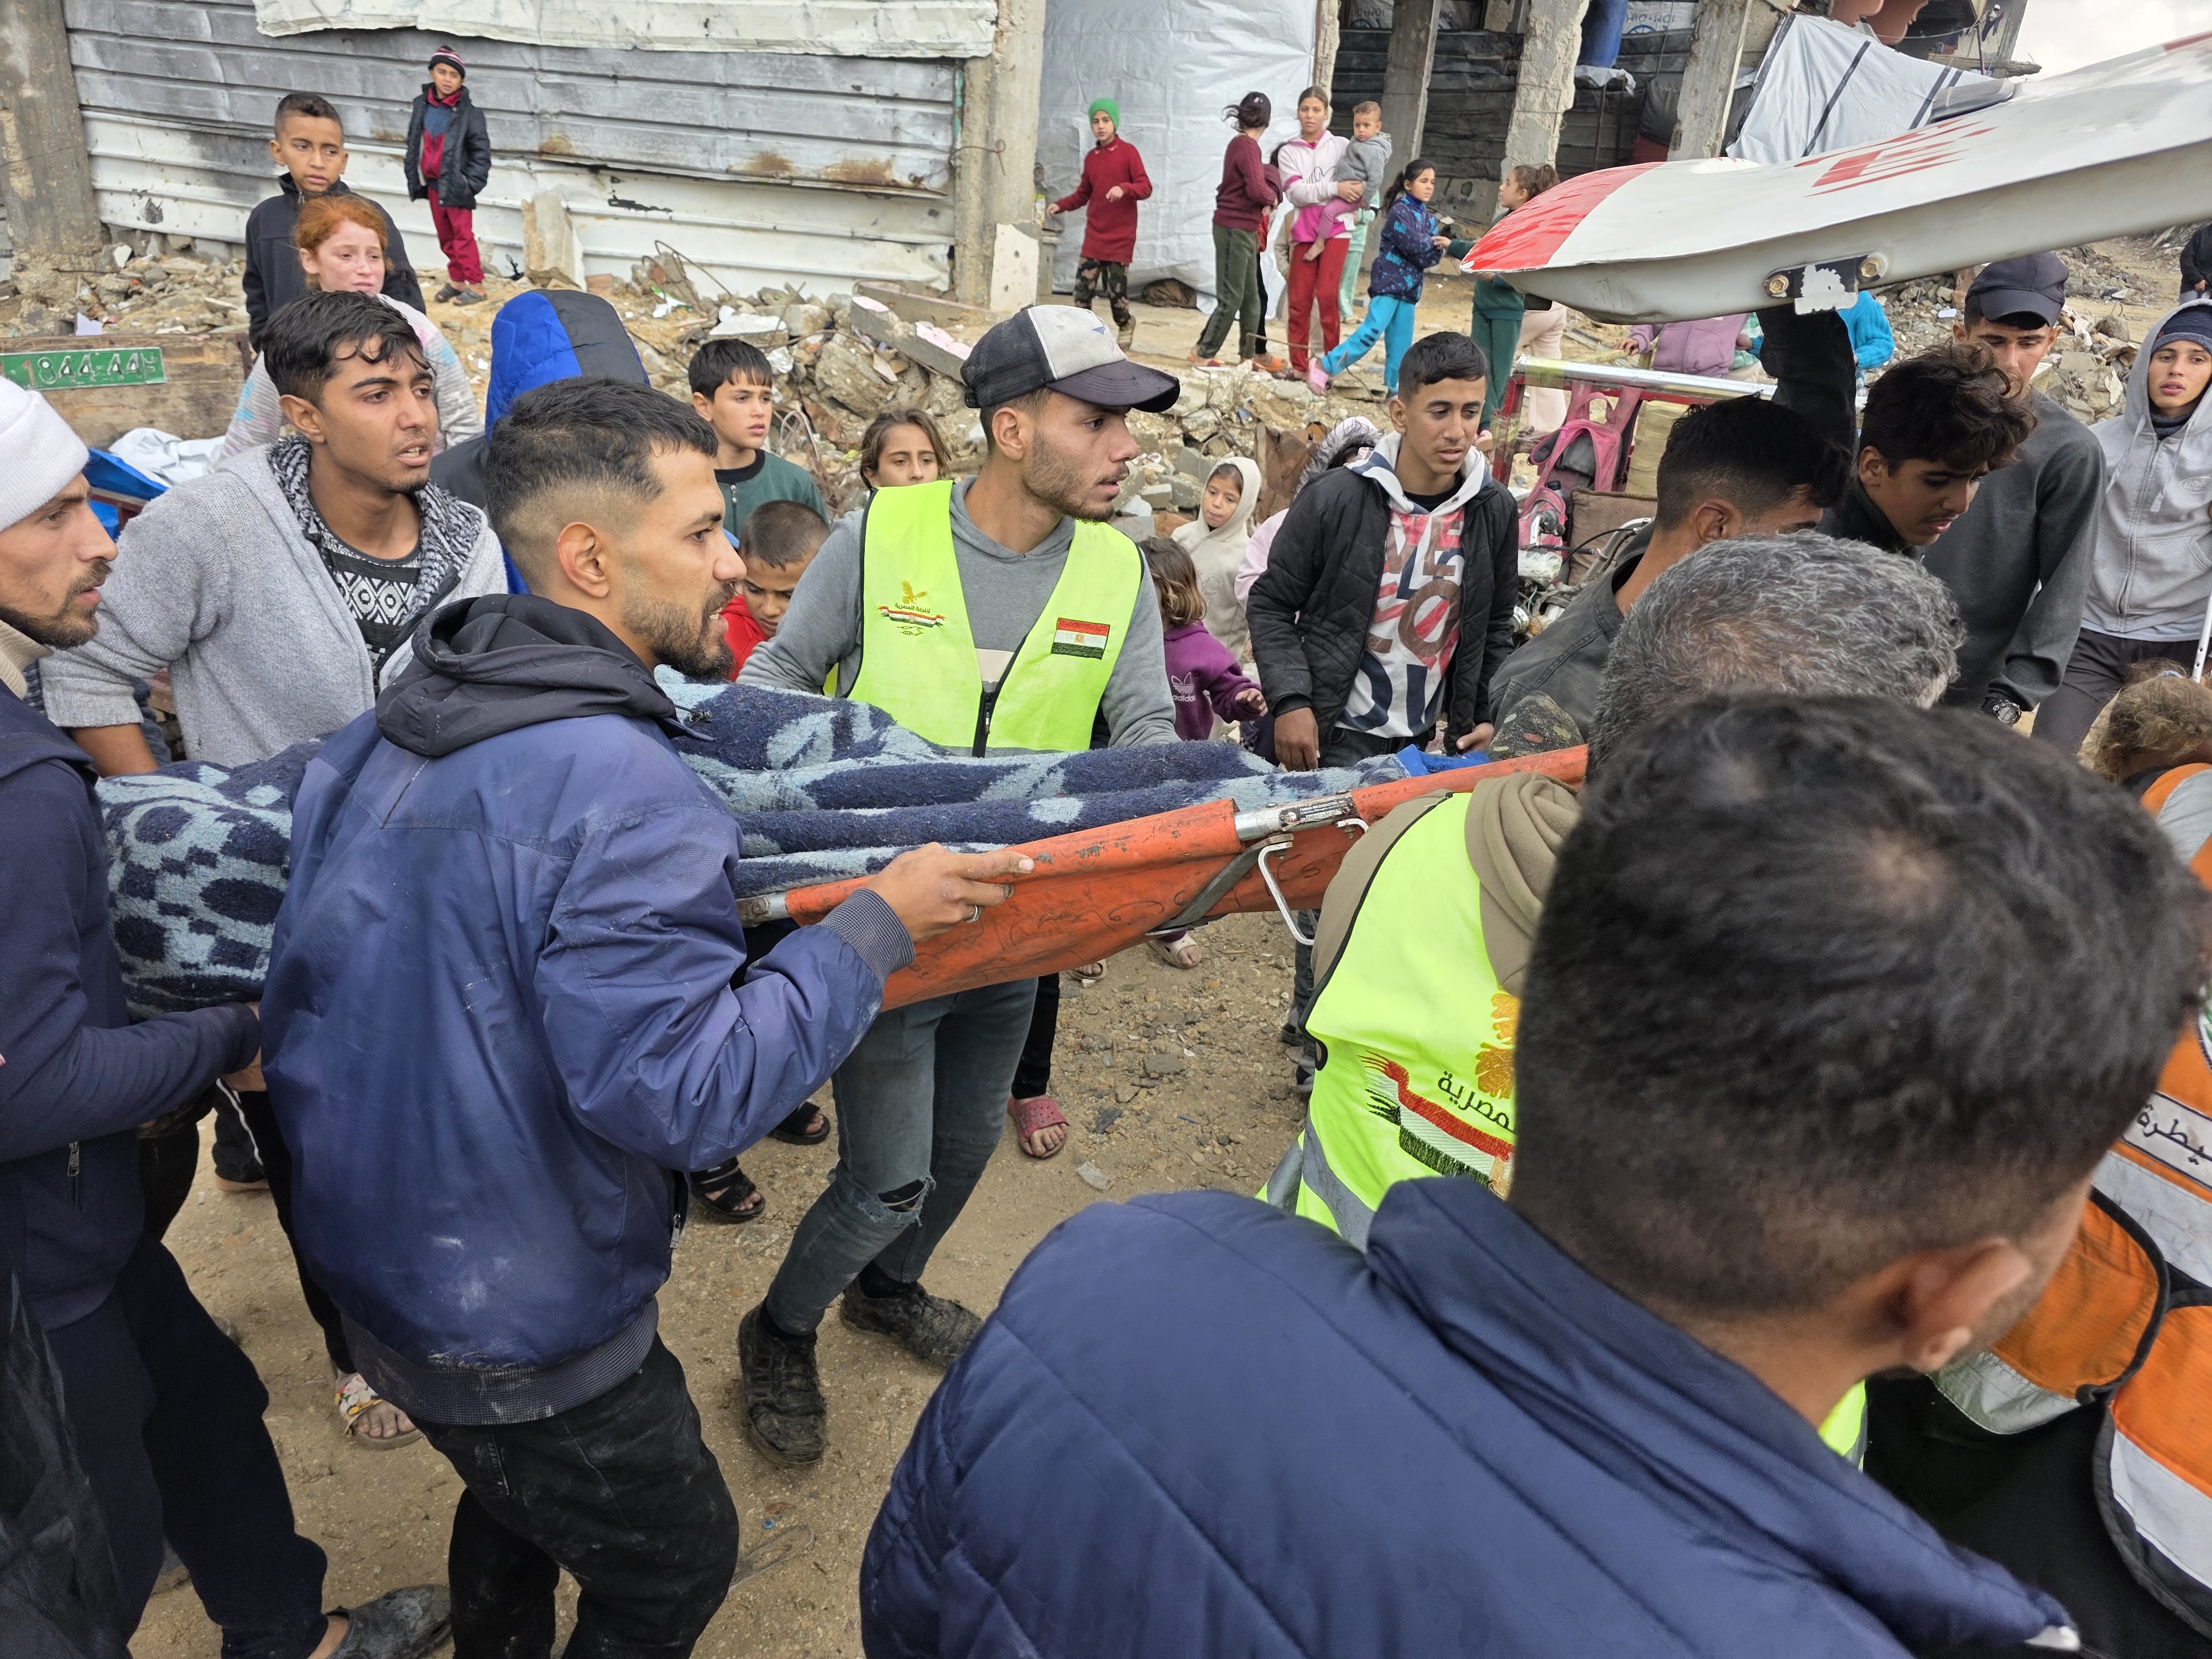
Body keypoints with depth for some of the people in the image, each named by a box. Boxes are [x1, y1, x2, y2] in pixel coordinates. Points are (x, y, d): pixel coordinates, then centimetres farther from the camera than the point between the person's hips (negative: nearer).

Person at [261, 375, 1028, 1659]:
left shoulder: (386, 735, -1)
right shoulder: (625, 796, -31)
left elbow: (299, 989, 8)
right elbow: (682, 1096, -31)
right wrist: (878, 924, -24)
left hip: (375, 1257, 9)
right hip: (523, 1337, -8)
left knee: (516, 1504, 34)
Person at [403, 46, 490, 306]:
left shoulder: (469, 112, -11)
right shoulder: (422, 105, 5)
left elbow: (481, 151, -10)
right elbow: (414, 144, 12)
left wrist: (471, 183, -15)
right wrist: (413, 179, 10)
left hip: (456, 185, -6)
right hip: (432, 183, 6)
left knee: (463, 234, -5)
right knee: (445, 236, 13)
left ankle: (476, 286, -1)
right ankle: (457, 280, 23)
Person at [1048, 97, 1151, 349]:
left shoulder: (1128, 151, -4)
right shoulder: (1091, 158, 12)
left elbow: (1146, 188, -10)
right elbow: (1083, 194, 17)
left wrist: (1124, 188, -29)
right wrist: (1061, 205, -1)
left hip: (1120, 238, -4)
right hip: (1094, 236, 4)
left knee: (1116, 290, -2)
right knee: (1083, 287, -4)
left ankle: (1126, 324, 26)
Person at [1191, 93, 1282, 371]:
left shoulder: (1240, 144, 13)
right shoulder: (1248, 146, -16)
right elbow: (1257, 190, -24)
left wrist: (1267, 194, -4)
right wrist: (1272, 197, -5)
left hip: (1244, 230, 9)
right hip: (1235, 229, -9)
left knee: (1251, 298, 12)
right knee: (1231, 298, -3)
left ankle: (1250, 356, 18)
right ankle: (1204, 353, 5)